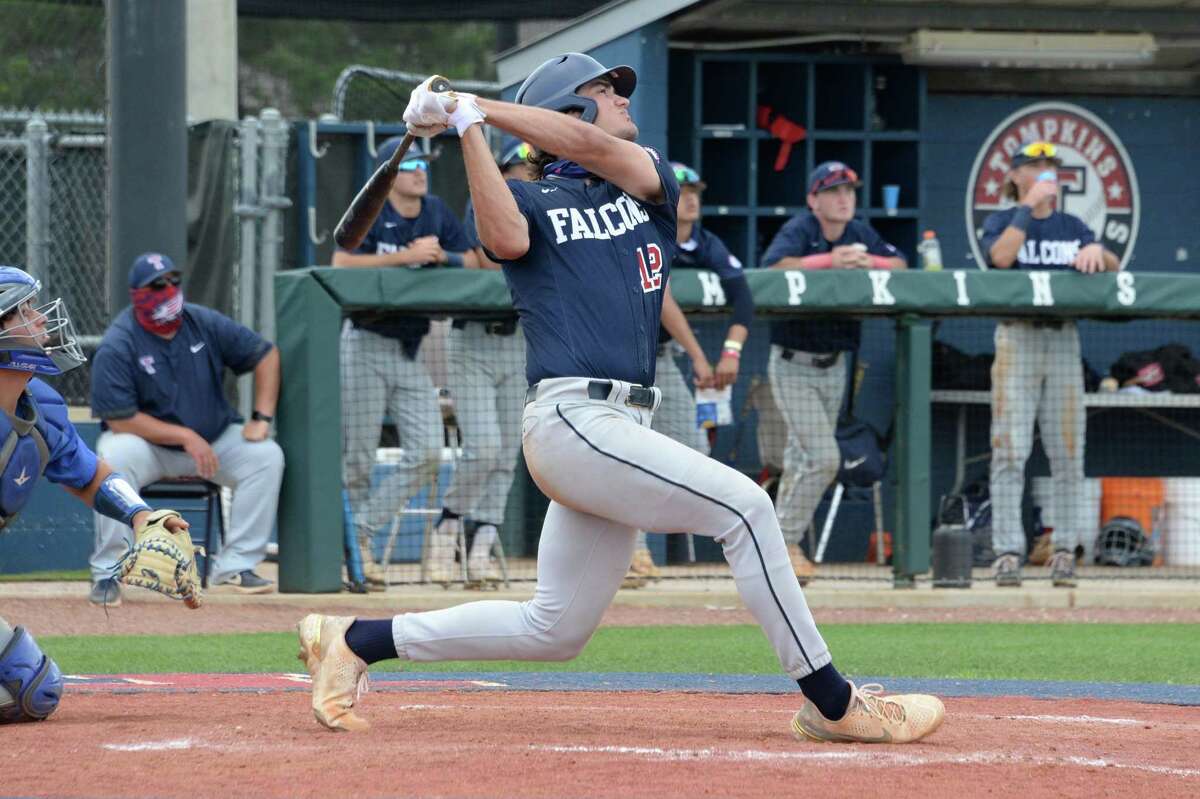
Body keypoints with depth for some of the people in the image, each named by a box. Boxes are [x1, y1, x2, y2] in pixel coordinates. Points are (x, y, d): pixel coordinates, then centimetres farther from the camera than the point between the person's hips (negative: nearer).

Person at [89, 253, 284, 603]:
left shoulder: (204, 323, -6)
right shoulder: (116, 347, -18)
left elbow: (265, 353, 3)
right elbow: (120, 420, -22)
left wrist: (261, 419, -7)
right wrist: (185, 437, -25)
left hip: (212, 438, 4)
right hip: (147, 442, -4)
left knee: (267, 456, -19)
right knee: (113, 458, -37)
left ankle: (234, 565, -14)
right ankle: (106, 572, -25)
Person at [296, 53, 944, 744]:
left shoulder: (650, 182, 20)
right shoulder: (529, 199, 7)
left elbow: (591, 148, -1)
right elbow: (505, 239, -17)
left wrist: (474, 107, -3)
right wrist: (467, 126, -15)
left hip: (623, 428, 7)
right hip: (572, 420, -7)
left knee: (553, 631, 10)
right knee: (743, 506, -17)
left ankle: (355, 641, 21)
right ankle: (833, 705, -13)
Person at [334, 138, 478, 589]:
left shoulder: (437, 213, 9)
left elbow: (472, 264, 10)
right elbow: (342, 265, -22)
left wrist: (440, 256, -11)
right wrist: (408, 256, -22)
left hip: (411, 351, 6)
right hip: (366, 346, -6)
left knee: (427, 454, -5)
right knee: (358, 458, -2)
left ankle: (360, 530, 1)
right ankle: (352, 547, 9)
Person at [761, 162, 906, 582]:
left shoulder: (860, 233, 5)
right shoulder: (798, 230, -14)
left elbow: (900, 265, -3)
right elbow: (773, 266, -32)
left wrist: (869, 262, -23)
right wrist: (830, 260, -39)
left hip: (833, 366, 6)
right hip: (794, 366, -6)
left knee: (802, 460, 13)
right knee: (823, 457, -14)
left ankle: (781, 544, 24)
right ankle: (785, 543, -2)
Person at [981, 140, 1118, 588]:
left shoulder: (1072, 227, 16)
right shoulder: (1001, 222, 7)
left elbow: (1113, 267, 8)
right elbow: (1001, 256, -14)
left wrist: (1096, 251, -14)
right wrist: (1029, 205, -12)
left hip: (1064, 340, 3)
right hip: (1016, 337, -3)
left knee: (1068, 454, 1)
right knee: (1010, 451, -9)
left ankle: (1065, 551, 5)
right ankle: (1008, 552, -9)